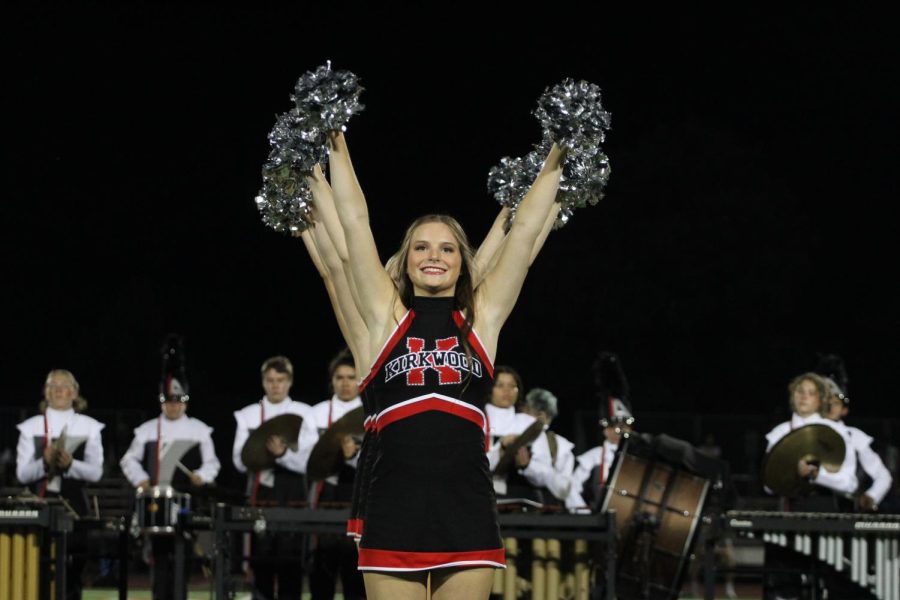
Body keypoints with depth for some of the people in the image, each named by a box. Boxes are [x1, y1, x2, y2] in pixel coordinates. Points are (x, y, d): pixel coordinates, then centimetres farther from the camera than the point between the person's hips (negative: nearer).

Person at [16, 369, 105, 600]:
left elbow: (96, 472, -1)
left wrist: (70, 464, -19)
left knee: (72, 568, -1)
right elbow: (22, 474, 1)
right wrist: (44, 462, -18)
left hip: (73, 504, 0)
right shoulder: (32, 427, 7)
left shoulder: (88, 427, 6)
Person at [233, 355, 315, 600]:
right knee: (261, 565, 1)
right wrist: (261, 451, -17)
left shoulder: (303, 414, 5)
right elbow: (240, 462, 2)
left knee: (291, 568, -1)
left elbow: (309, 462, -3)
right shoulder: (248, 415, 9)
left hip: (293, 498, -1)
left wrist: (283, 454, -20)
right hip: (261, 498, 1)